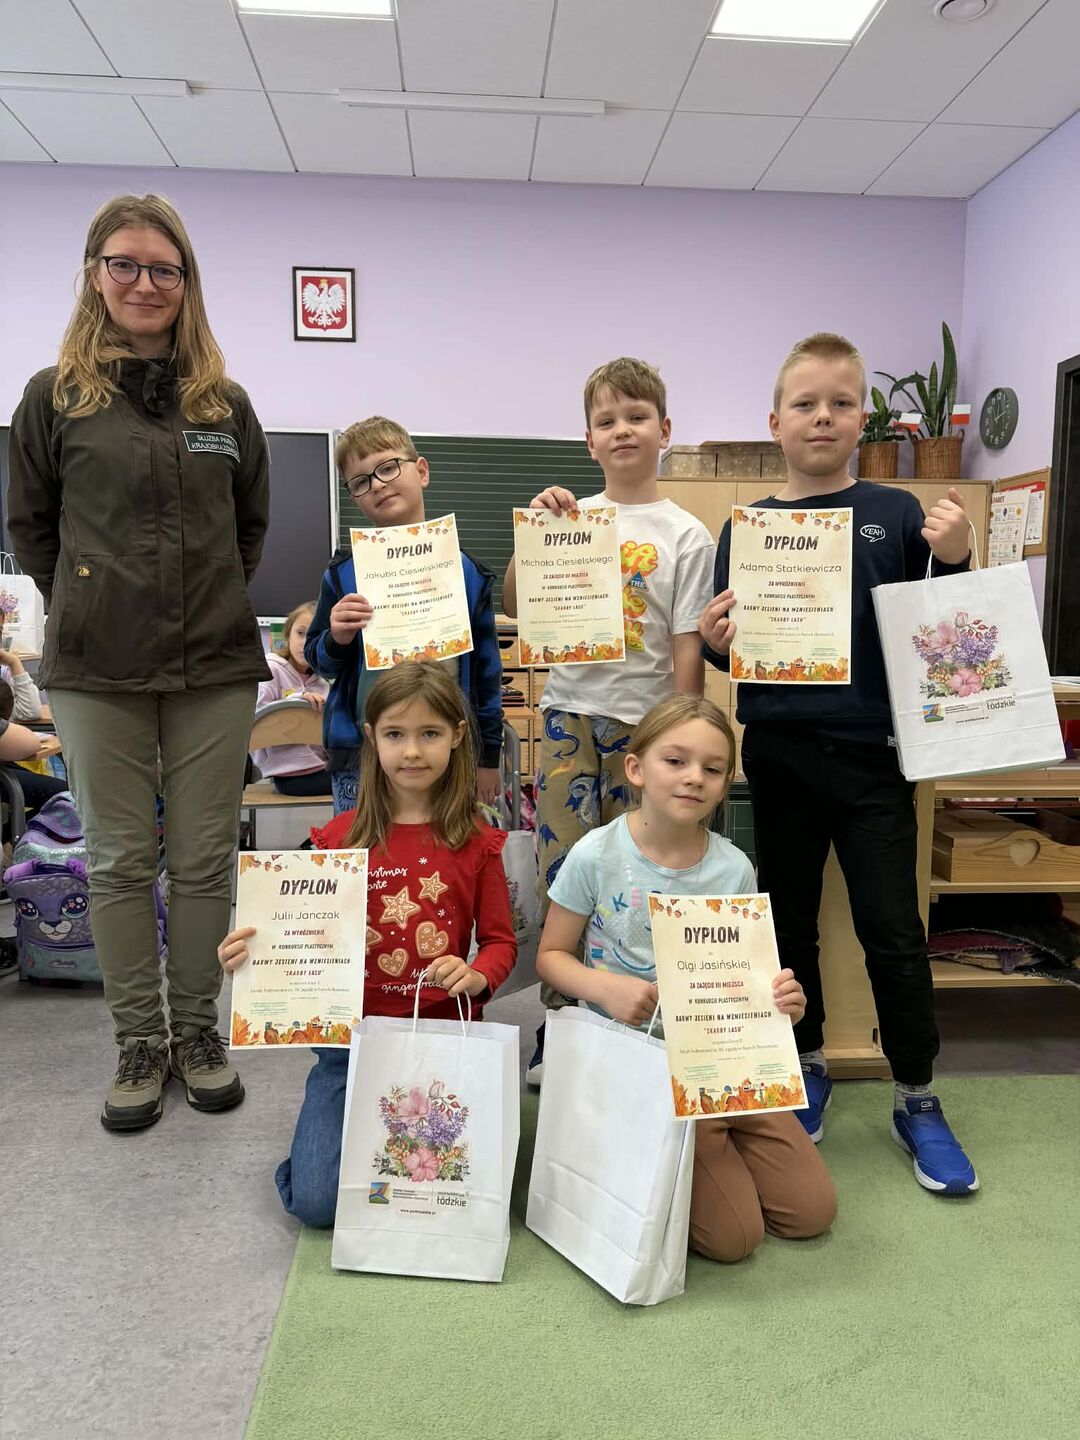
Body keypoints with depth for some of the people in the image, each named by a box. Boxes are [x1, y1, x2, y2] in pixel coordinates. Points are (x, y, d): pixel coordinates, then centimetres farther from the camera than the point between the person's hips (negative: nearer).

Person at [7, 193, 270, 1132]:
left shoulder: (224, 402, 7)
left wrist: (216, 601, 9)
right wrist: (85, 610, 4)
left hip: (215, 668, 1)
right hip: (98, 673, -1)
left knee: (205, 857, 7)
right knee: (120, 860, 7)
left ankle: (197, 1028, 25)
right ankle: (139, 1042, 23)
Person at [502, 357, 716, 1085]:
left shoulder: (687, 535, 1)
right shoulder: (571, 516, 7)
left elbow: (688, 649, -2)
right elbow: (515, 607, 4)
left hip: (643, 719, -2)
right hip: (570, 711, 2)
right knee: (562, 870, 3)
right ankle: (558, 1023, 18)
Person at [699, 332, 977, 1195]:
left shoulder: (896, 515, 0)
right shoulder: (746, 529, 4)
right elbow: (729, 655, 7)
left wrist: (953, 560, -14)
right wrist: (717, 642, -14)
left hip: (872, 752, -2)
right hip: (779, 754, 2)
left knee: (892, 930, 4)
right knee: (788, 920, 14)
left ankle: (918, 1101, 23)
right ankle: (807, 1069, 35)